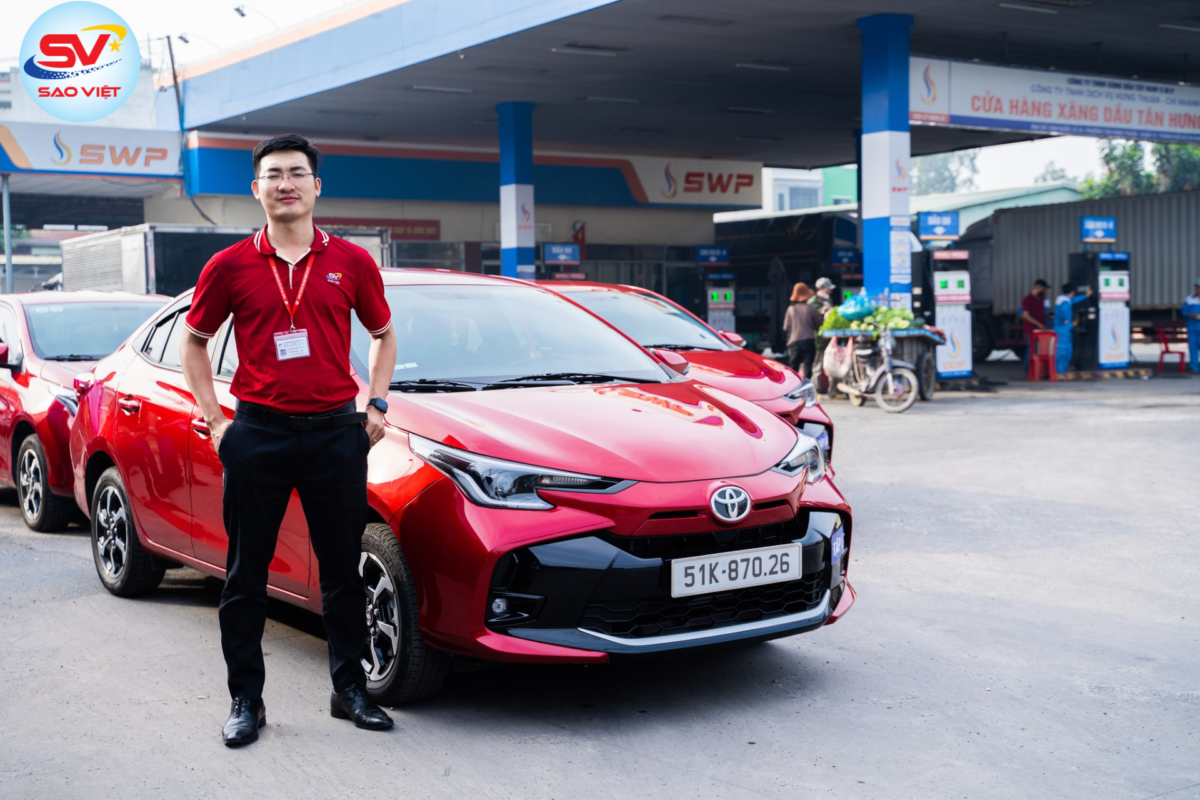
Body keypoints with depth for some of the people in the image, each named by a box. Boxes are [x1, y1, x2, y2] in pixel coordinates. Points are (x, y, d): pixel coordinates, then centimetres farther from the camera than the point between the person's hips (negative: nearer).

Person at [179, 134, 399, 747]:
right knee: (245, 575, 5)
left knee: (344, 570, 8)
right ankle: (245, 700, 17)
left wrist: (376, 406, 7)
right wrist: (215, 419, 4)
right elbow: (194, 342, 12)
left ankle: (350, 689, 21)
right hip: (258, 434, -1)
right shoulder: (230, 266, 2)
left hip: (336, 432, 1)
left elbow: (383, 334, 18)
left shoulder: (351, 263, 4)